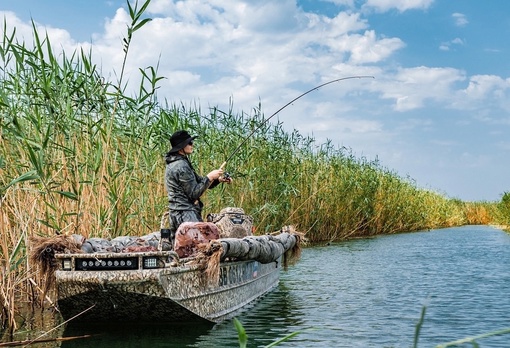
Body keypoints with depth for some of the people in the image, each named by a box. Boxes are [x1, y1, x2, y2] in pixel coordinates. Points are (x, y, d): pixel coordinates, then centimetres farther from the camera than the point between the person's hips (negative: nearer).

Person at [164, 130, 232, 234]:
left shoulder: (175, 163, 16)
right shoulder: (182, 166, -15)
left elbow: (198, 182, 19)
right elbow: (194, 193, -15)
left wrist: (219, 179, 6)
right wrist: (209, 177, -8)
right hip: (185, 215, -10)